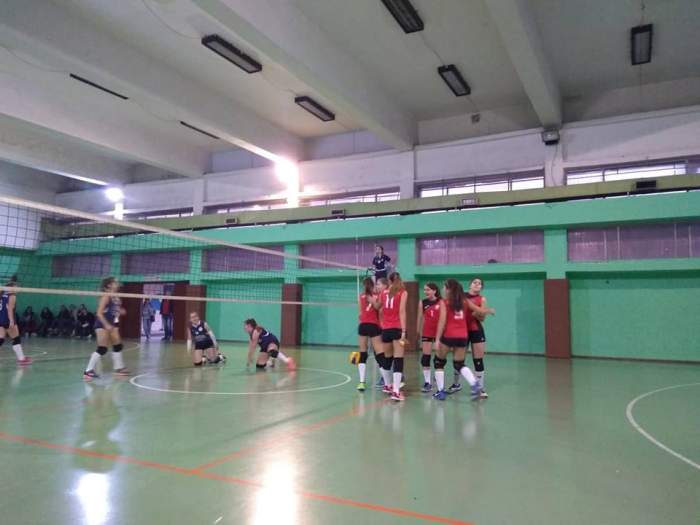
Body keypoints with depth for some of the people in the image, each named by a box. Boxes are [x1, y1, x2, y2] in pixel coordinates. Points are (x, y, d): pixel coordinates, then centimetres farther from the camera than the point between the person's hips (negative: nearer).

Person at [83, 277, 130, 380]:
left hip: (112, 324, 9)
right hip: (102, 324, -9)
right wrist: (107, 325, -27)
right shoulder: (106, 296, -15)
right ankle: (88, 371, -4)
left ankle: (119, 368, 24)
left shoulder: (116, 297, 8)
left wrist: (120, 311, 3)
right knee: (102, 349, -12)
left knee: (118, 346, 12)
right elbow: (99, 313, -20)